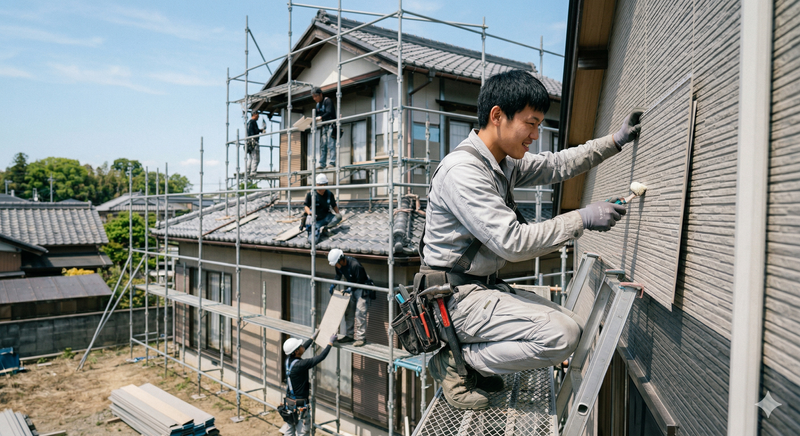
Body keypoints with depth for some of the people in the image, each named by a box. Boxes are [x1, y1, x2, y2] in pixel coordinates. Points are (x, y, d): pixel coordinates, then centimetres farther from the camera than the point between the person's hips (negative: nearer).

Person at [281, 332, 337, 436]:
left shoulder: (288, 360, -2)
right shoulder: (299, 365, -26)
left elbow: (304, 347, 16)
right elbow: (320, 357, -23)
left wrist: (313, 337, 27)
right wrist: (330, 343, -12)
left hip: (289, 402, 9)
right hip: (300, 405, -9)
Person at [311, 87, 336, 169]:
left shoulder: (327, 100, -5)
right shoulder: (318, 104, 20)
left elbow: (329, 113, -19)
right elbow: (317, 116, 17)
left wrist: (320, 118, -31)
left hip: (331, 125, -8)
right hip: (324, 126, 8)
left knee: (331, 144, -15)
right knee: (322, 145, 0)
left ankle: (333, 162, -18)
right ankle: (321, 163, -2)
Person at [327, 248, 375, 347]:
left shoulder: (355, 265, -31)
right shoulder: (339, 265, -7)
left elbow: (360, 282, -22)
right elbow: (339, 275, 15)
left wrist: (350, 289, -23)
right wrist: (333, 285, 4)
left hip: (362, 288, -8)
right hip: (352, 288, 8)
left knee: (360, 313, -13)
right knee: (348, 312, 7)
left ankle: (361, 338, -7)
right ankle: (349, 335, 17)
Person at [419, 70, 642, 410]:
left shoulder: (504, 163, 8)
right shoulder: (462, 170, -22)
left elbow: (556, 166, 23)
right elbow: (513, 242, -26)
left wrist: (616, 141, 19)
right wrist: (583, 219, -19)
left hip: (486, 287, 10)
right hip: (457, 296, -10)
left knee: (569, 325, 9)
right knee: (561, 336, -19)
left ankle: (471, 357, 11)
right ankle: (456, 361, -5)